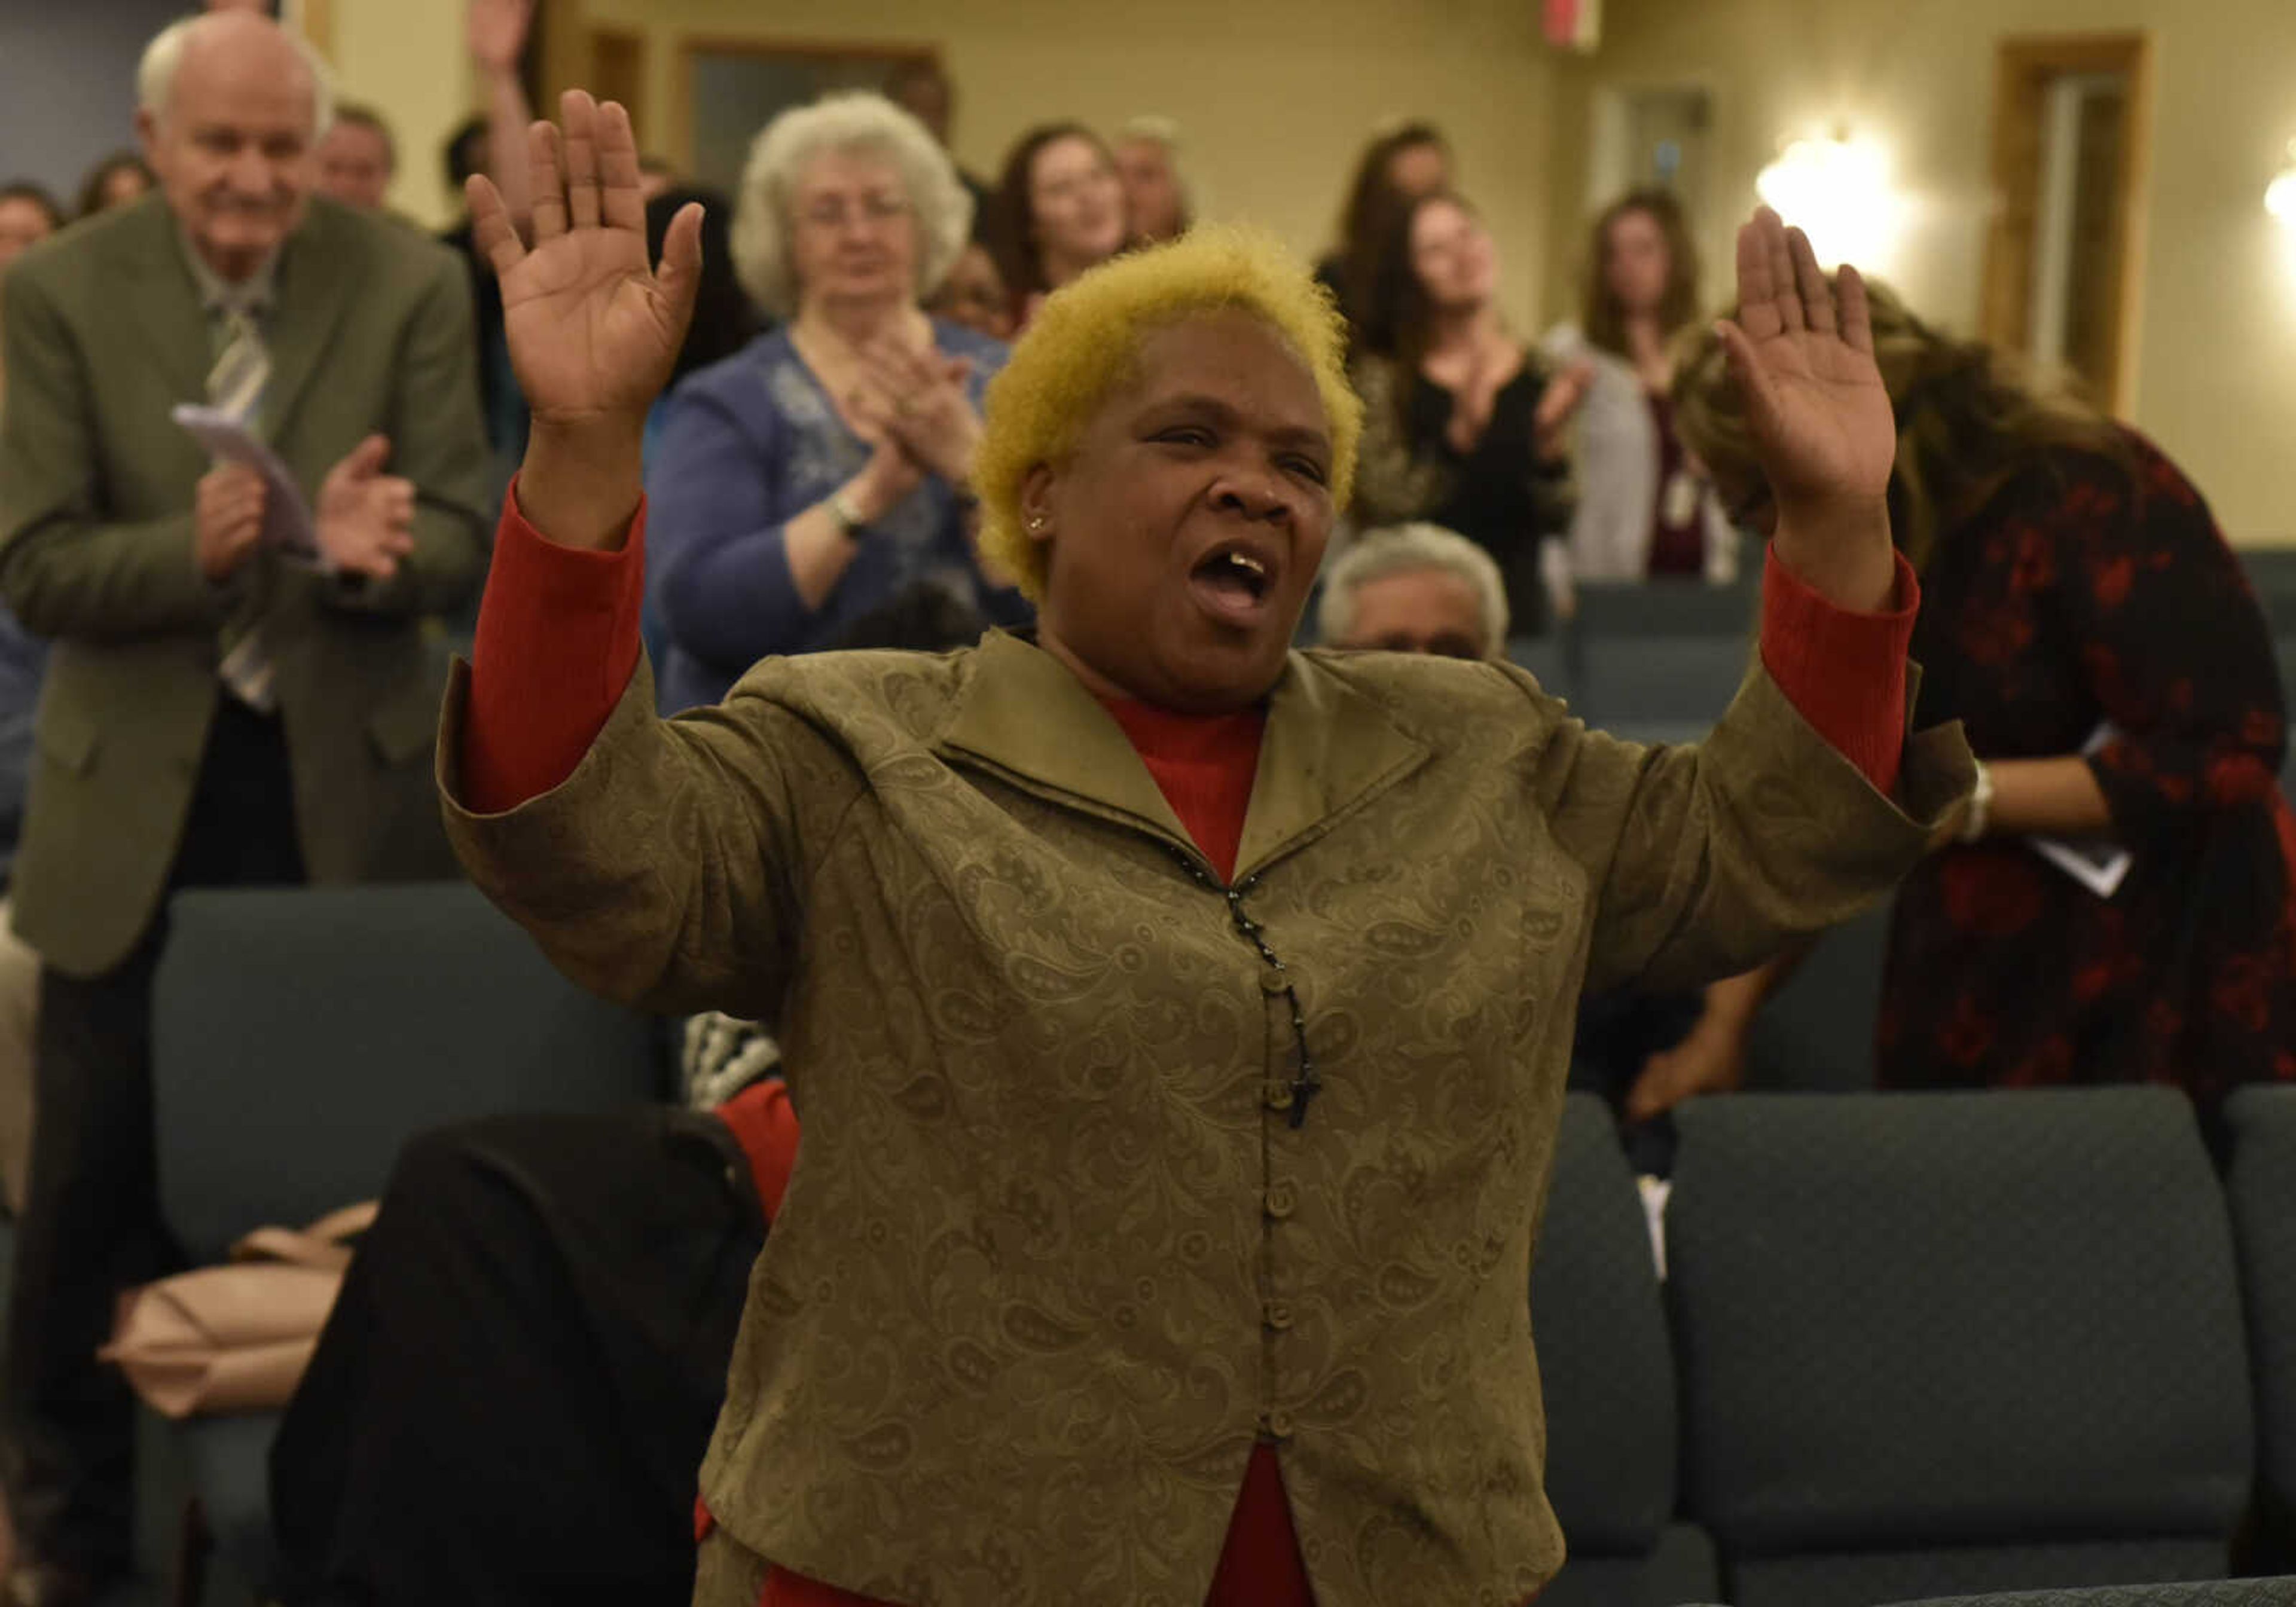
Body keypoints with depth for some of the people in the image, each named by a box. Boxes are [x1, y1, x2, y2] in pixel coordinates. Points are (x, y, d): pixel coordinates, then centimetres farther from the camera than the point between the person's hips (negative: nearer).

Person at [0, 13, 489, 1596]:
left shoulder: (411, 285, -4)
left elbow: (463, 539, -7)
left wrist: (371, 554, -30)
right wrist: (193, 550, -28)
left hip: (354, 790, 0)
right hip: (139, 794, 0)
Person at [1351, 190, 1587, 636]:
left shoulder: (1541, 376, 5)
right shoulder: (1382, 376, -1)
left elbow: (1556, 522, 1)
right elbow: (1383, 507, -13)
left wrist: (1550, 444, -16)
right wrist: (1459, 437, -25)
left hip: (1516, 610, 2)